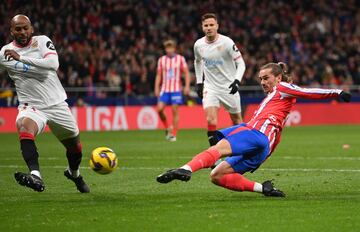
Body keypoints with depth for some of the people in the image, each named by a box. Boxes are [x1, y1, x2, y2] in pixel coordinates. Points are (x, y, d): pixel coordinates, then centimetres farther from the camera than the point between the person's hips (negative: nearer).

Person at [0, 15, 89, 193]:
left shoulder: (42, 41, -3)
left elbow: (53, 64, -22)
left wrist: (21, 58, -24)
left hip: (57, 104, 3)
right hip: (31, 106, -2)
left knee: (75, 147, 16)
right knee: (24, 126, -38)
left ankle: (74, 173, 51)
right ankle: (36, 176, -53)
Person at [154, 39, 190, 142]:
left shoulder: (180, 59, 2)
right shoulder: (161, 60, 7)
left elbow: (186, 73, 3)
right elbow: (159, 75, 12)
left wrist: (187, 86, -7)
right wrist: (156, 88, 3)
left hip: (176, 89, -2)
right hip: (165, 89, 2)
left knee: (175, 111, -4)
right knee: (160, 108, -12)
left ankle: (174, 134, 1)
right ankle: (167, 127, 10)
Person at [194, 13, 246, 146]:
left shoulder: (226, 42, -13)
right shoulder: (198, 45, 0)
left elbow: (241, 63, -10)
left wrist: (237, 80, -25)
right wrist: (199, 82, 16)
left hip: (229, 87, -2)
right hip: (210, 88, 2)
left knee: (237, 121, 10)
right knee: (211, 120, -17)